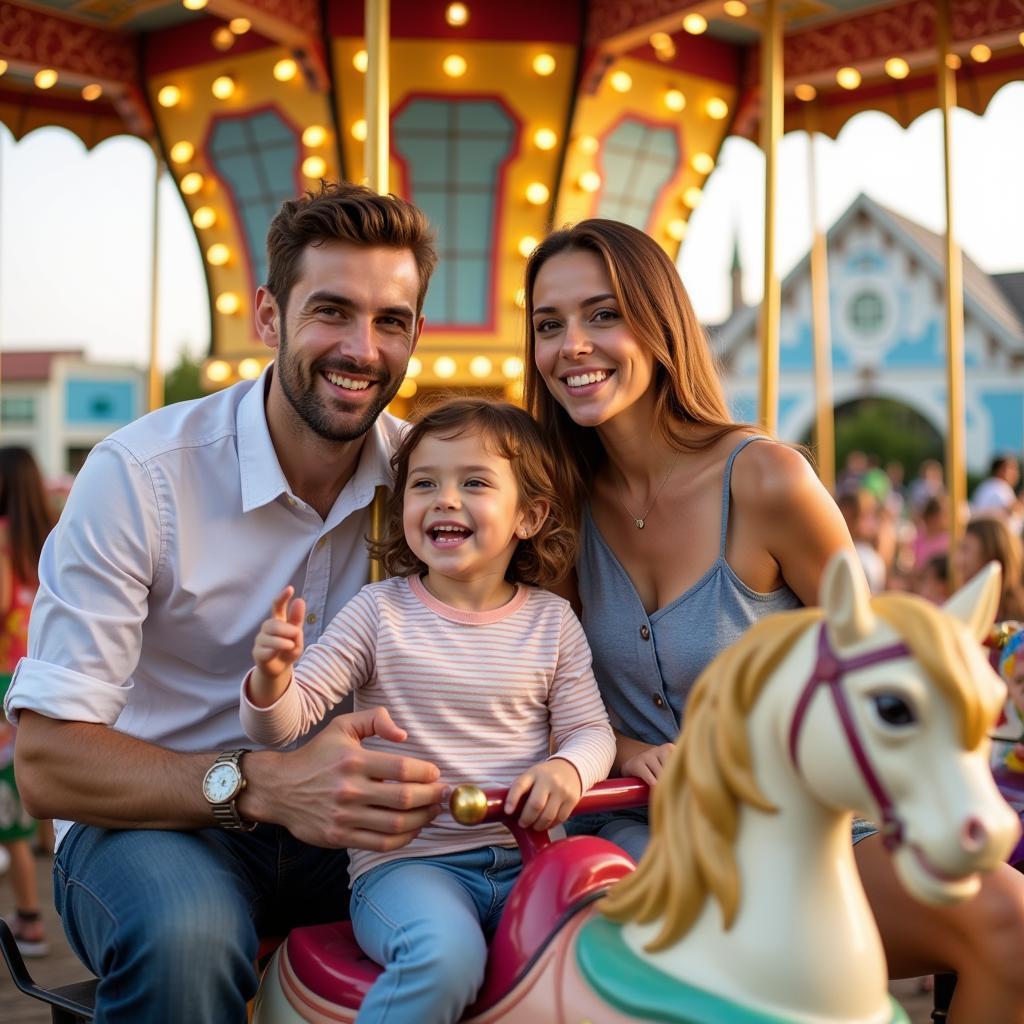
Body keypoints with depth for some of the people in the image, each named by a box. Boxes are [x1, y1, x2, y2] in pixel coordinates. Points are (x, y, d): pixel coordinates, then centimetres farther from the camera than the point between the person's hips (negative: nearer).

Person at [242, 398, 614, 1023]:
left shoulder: (551, 621, 6)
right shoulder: (380, 611, -1)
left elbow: (590, 729, 8)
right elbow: (287, 721, -3)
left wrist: (567, 768, -15)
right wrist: (272, 677, -26)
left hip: (523, 857, 3)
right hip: (405, 860, -2)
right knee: (447, 956, -31)